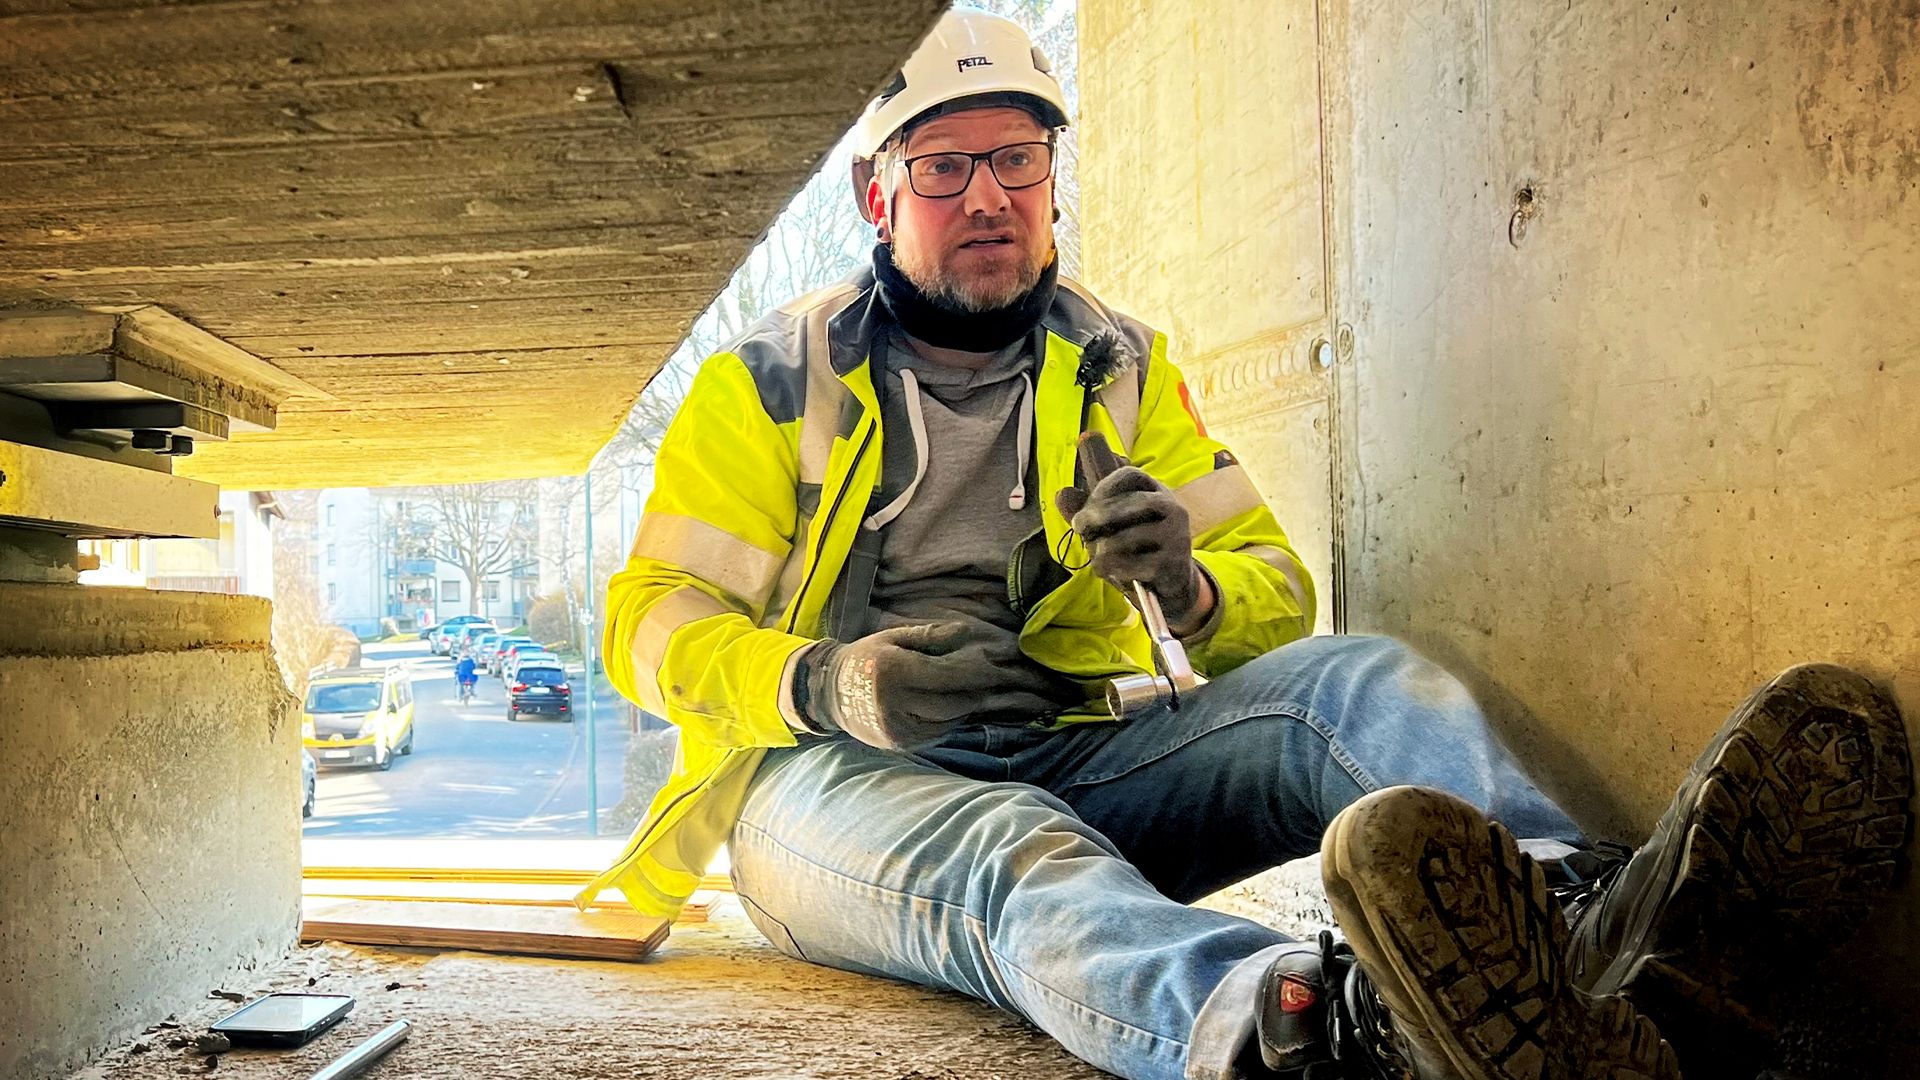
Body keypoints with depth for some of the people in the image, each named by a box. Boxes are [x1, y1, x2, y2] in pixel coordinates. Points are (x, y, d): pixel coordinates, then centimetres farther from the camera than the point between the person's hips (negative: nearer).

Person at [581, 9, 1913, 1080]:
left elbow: (1278, 591, 11)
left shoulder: (1123, 366, 14)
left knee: (1356, 678, -23)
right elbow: (656, 622, 0)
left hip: (1076, 756, 3)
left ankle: (1595, 918, -54)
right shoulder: (770, 381, 5)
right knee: (1009, 855, -39)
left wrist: (1191, 586, -15)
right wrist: (824, 684, -21)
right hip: (835, 771, -3)